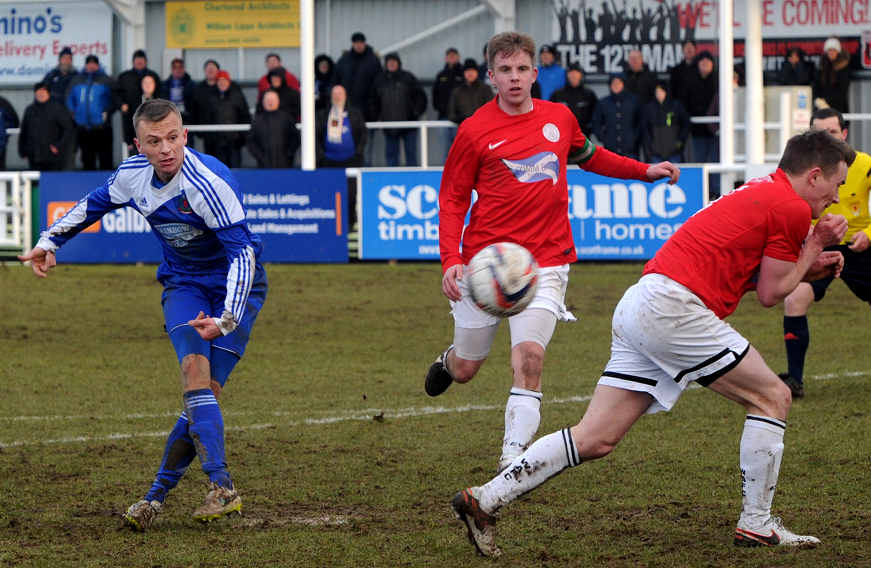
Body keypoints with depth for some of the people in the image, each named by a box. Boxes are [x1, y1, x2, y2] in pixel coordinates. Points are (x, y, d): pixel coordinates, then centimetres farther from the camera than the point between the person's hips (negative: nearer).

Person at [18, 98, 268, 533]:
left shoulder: (211, 182, -29)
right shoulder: (132, 175, -9)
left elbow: (243, 252, -31)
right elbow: (95, 204, 14)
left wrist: (226, 320, -40)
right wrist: (50, 241, 13)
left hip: (236, 285, -4)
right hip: (183, 282, 4)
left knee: (207, 390, -14)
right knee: (194, 367, -21)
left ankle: (157, 494, -9)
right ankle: (221, 488, -28)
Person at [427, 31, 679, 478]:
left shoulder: (559, 118, 7)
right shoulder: (475, 131, -5)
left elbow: (588, 156, 28)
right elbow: (452, 198, -1)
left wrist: (644, 171, 20)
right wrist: (450, 260, -14)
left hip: (545, 261, 1)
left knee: (529, 355, -19)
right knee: (466, 370, 11)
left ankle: (513, 458, -15)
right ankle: (449, 360, 50)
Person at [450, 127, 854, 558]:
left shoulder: (759, 193, 24)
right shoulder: (793, 208, -6)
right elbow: (769, 293, -1)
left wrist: (808, 268, 23)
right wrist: (815, 247, 8)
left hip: (638, 310, 9)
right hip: (670, 307, -9)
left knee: (595, 440, 5)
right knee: (772, 398, 1)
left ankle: (484, 500, 1)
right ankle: (756, 523, 5)